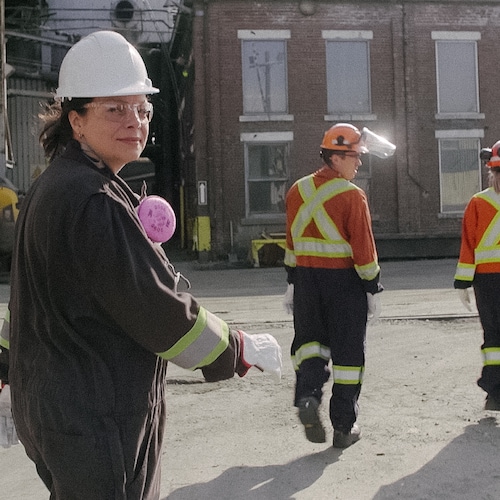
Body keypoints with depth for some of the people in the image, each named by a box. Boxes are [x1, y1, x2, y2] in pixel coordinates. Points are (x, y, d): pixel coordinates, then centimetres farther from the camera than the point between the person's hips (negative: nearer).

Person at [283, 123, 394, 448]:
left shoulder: (298, 190, 5)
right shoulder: (352, 196, -13)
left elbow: (293, 242, 10)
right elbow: (364, 249, -13)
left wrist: (292, 282, 16)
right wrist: (373, 289, -4)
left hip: (306, 277, 5)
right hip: (344, 281, -4)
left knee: (310, 339, 19)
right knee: (347, 351, 6)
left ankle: (308, 395, -6)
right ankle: (344, 428, 13)